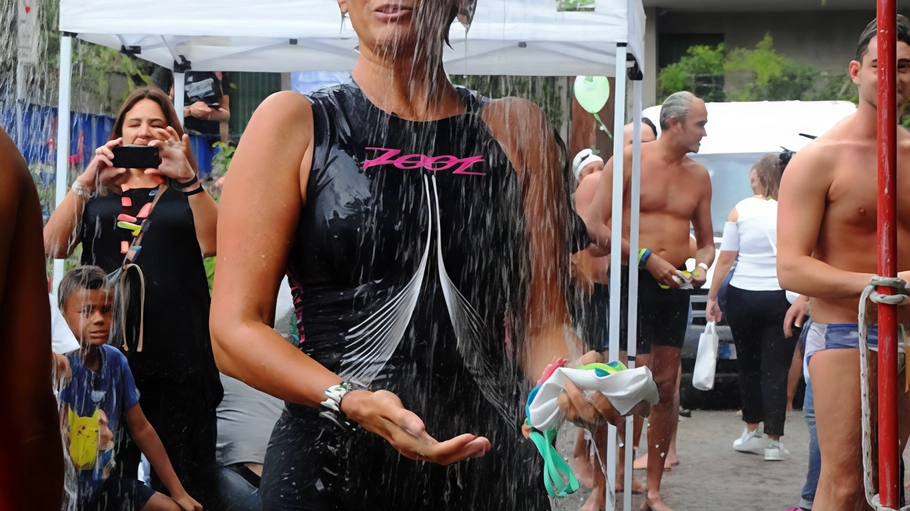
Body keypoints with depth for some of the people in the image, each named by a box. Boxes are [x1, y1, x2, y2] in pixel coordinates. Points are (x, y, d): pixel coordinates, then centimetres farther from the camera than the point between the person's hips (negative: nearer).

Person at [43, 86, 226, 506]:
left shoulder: (185, 193, 12)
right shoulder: (98, 193, 15)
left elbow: (213, 244, -7)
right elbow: (53, 248, 1)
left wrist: (187, 177, -18)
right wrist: (87, 179, -8)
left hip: (177, 353, -1)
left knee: (181, 481, -1)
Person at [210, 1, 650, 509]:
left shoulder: (516, 130, 5)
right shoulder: (294, 123, -3)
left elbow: (542, 322, 3)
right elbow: (236, 329, -8)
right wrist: (351, 400, -23)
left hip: (491, 467, 3)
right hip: (332, 464, -2)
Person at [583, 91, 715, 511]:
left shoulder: (699, 176, 12)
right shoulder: (628, 161, -5)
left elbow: (706, 240, 20)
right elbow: (594, 225, -10)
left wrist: (702, 265, -2)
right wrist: (645, 257, -16)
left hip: (674, 286, 5)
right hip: (631, 279, -5)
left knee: (666, 387, 6)